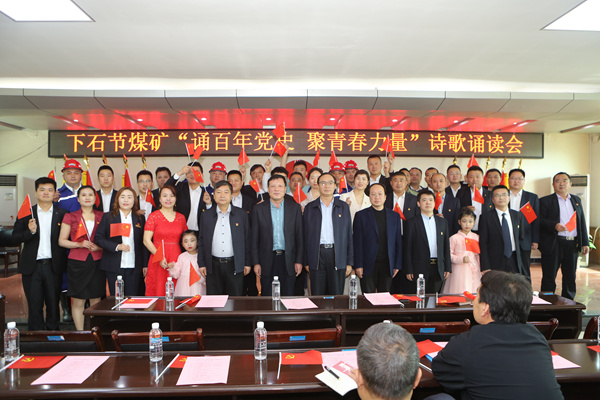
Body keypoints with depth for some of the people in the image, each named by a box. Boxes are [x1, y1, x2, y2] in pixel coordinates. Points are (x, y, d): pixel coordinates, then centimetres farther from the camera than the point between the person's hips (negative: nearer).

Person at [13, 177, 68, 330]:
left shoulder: (62, 214, 2)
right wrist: (30, 231, -18)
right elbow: (15, 237, 1)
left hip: (54, 266, 0)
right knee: (34, 305, 8)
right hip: (32, 266, 1)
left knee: (53, 304, 9)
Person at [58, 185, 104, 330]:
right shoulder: (70, 217, 5)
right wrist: (80, 244, -11)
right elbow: (61, 241, 4)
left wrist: (99, 247, -7)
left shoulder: (102, 216, 9)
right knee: (78, 302, 0)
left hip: (97, 262, 2)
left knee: (96, 301, 4)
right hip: (77, 262, -1)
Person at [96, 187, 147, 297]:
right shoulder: (108, 217, 6)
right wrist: (117, 246, -14)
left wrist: (145, 265, 4)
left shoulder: (140, 218, 9)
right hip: (114, 267, -1)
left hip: (134, 267, 1)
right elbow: (99, 238, 0)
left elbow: (143, 243, 9)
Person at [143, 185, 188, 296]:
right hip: (158, 261, -2)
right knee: (158, 291, -2)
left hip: (177, 260, 3)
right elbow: (146, 240, -4)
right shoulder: (153, 216, 1)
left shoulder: (181, 217, 10)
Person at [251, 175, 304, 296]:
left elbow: (299, 236, 4)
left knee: (288, 298, 6)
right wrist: (256, 262, -1)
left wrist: (299, 261, 0)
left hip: (288, 260, 0)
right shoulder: (259, 209, 3)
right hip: (267, 261, 0)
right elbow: (255, 238, 4)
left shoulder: (295, 208, 4)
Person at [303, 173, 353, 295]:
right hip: (316, 256, 0)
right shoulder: (310, 207, 8)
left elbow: (349, 234, 8)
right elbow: (305, 235, 7)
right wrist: (306, 261, 2)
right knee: (317, 297, 3)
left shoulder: (344, 207, 10)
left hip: (338, 257, 0)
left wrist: (349, 262, 3)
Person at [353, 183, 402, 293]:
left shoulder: (395, 216, 11)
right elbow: (357, 242, -1)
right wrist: (358, 265, -7)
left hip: (387, 266, 2)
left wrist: (397, 265, 5)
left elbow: (398, 242, 11)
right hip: (368, 266, -2)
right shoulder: (361, 215, 3)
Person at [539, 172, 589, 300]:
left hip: (573, 244, 5)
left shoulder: (577, 200, 16)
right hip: (553, 244, -5)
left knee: (570, 277, 11)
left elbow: (582, 222, 16)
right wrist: (554, 226, -24)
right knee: (549, 276, 0)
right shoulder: (545, 201, 0)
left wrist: (585, 243, 10)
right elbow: (540, 221, -8)